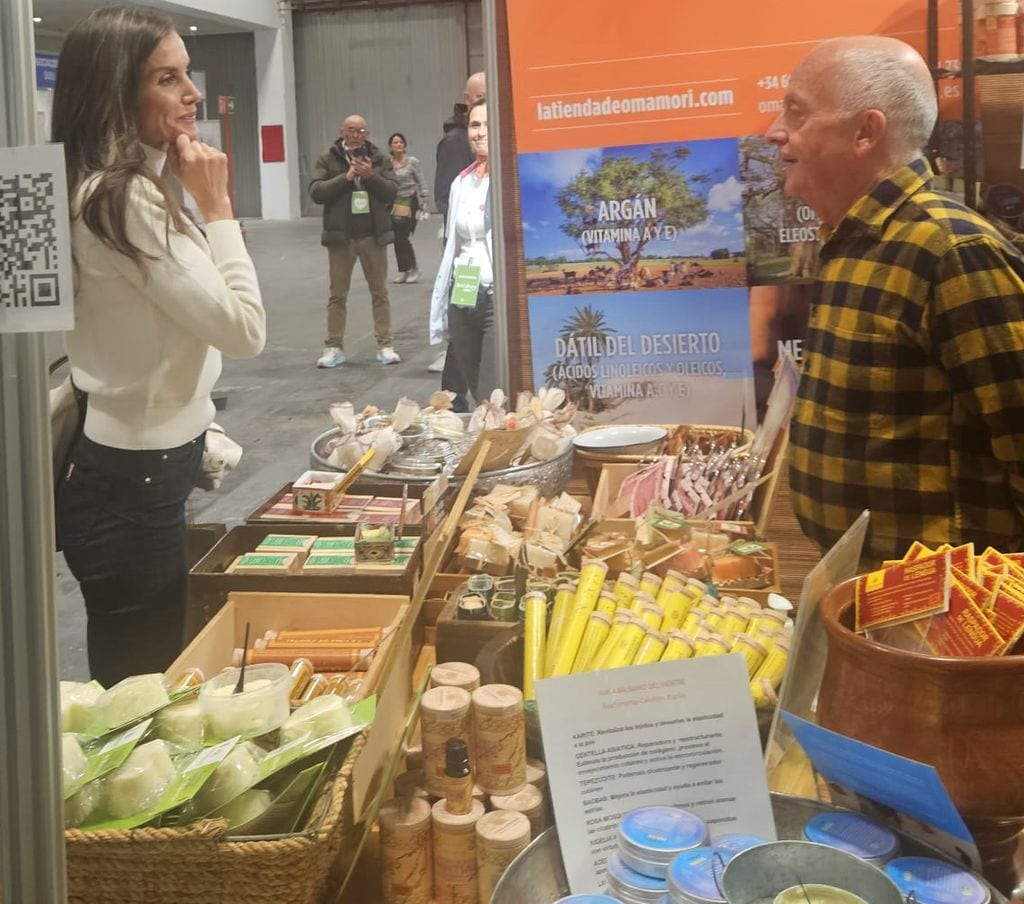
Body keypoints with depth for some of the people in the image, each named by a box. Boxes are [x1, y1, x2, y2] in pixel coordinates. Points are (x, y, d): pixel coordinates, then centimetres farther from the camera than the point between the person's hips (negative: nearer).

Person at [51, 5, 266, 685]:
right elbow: (244, 330, -23)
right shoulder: (124, 199, -22)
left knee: (145, 680, 21)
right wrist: (217, 207, -16)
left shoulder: (118, 189, 11)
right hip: (134, 483, -10)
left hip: (134, 466, 10)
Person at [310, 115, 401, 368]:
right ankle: (334, 347, 10)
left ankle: (385, 346, 11)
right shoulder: (328, 160, 2)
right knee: (337, 295, 4)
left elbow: (392, 191, -2)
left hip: (373, 235, 1)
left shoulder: (379, 160, 6)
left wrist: (371, 176, -18)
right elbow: (316, 191, -8)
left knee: (380, 292, 5)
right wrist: (346, 177, -15)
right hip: (341, 236, -1)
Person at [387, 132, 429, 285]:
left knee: (403, 238, -10)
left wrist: (423, 202, -6)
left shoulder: (412, 162, -2)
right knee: (397, 239, 3)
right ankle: (403, 271, 13)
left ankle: (413, 270, 3)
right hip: (394, 203, 4)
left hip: (410, 203, -4)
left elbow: (421, 182, -1)